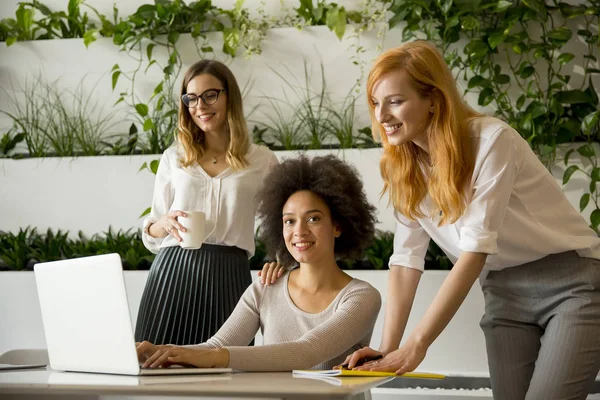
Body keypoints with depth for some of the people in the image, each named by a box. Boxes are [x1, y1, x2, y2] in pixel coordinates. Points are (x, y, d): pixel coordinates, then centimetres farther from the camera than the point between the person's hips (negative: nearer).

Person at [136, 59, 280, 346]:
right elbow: (151, 233, 16)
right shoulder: (174, 158, 13)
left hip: (228, 276, -1)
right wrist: (166, 223, -7)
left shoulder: (262, 161, 8)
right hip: (173, 271, 1)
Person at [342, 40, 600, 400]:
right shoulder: (406, 168, 1)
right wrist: (388, 348, -15)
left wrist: (417, 344, -27)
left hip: (570, 281, -6)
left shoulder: (492, 141, -20)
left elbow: (475, 251, -24)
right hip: (505, 293, 6)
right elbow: (407, 259, -3)